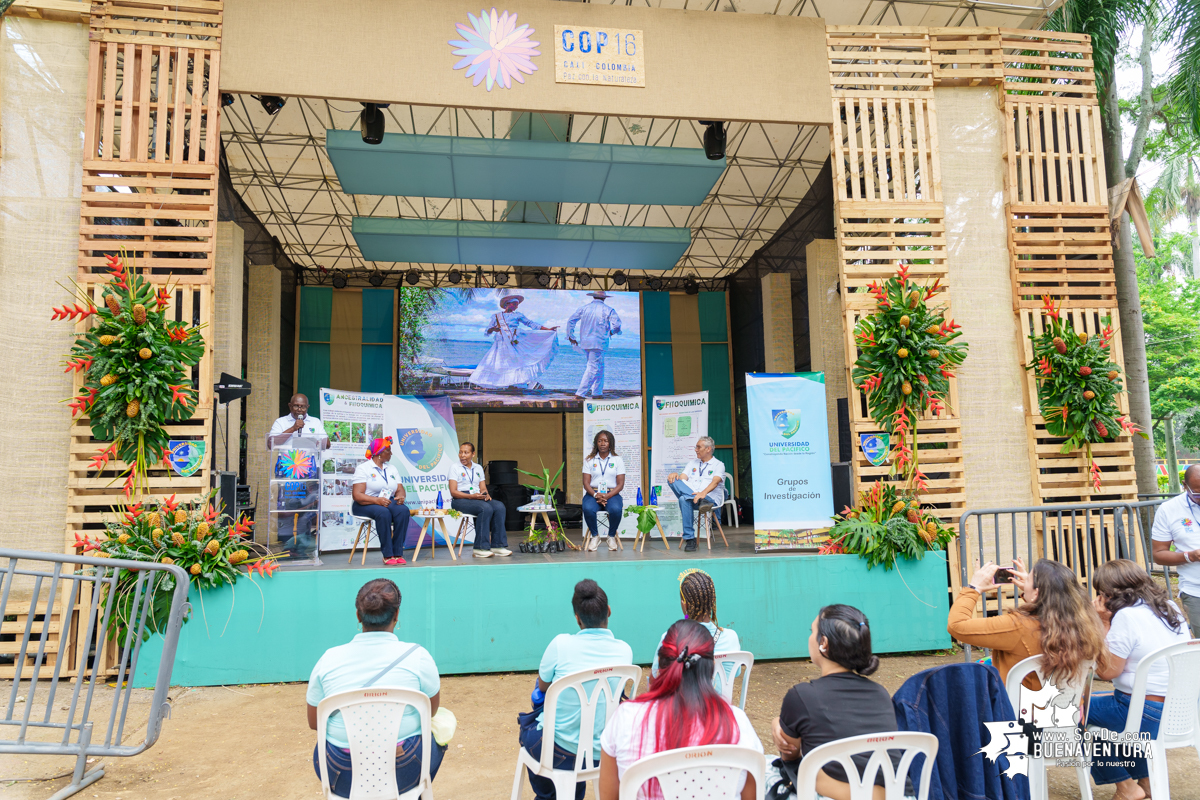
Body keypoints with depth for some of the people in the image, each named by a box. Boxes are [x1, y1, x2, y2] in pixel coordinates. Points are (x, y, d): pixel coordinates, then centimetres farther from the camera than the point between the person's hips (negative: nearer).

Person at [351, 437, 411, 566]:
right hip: (365, 504, -5)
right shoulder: (363, 468, -2)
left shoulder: (391, 469, 18)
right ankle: (387, 555, -31)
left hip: (388, 502, 5)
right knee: (383, 513, -37)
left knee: (403, 510, -28)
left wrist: (400, 496, -14)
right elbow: (357, 495, -12)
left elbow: (400, 489, 11)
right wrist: (377, 500, -28)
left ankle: (398, 553, -27)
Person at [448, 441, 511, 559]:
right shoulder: (455, 468, 4)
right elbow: (453, 492, -5)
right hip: (460, 501, -5)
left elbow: (483, 488, 16)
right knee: (486, 508, -34)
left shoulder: (478, 468, 20)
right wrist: (471, 496, -19)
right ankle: (480, 548, -32)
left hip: (478, 498, 5)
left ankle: (497, 546, -24)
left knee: (499, 506, -24)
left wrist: (486, 494, -9)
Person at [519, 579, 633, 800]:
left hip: (560, 753, -3)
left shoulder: (561, 644, -20)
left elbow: (543, 686, -2)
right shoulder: (625, 651, -10)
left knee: (528, 725, 30)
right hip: (603, 753, 3)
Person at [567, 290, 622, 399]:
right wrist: (610, 332, 10)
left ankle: (597, 392, 20)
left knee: (599, 367, 18)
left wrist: (571, 337, 11)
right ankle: (580, 393, -11)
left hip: (584, 342, 6)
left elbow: (571, 321, 5)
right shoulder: (609, 310, -2)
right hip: (599, 342, -6)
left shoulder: (584, 308, 9)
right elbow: (617, 325, -10)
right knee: (593, 368, -4)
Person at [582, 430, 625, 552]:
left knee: (616, 509, -34)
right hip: (593, 493, 1)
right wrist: (595, 495, -17)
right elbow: (586, 483, 3)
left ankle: (611, 536, -5)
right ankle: (595, 536, -7)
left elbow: (620, 484, 1)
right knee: (588, 509, -33)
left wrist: (607, 496, -15)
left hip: (612, 493, 0)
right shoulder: (589, 460, 11)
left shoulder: (618, 460, 9)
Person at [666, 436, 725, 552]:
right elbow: (682, 479, 14)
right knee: (672, 480, -28)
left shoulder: (718, 465, 10)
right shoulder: (692, 463, 29)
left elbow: (715, 482, -12)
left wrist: (703, 493, -36)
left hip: (711, 498, -6)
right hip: (691, 496, 6)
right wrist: (675, 475, -15)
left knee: (684, 498, -39)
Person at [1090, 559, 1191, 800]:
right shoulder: (1170, 607, 6)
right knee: (1097, 700, 27)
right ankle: (1145, 779, 28)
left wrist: (1103, 623, -13)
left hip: (1145, 714, -9)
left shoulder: (1126, 616, -21)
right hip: (1179, 711, 9)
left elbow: (1106, 671, -16)